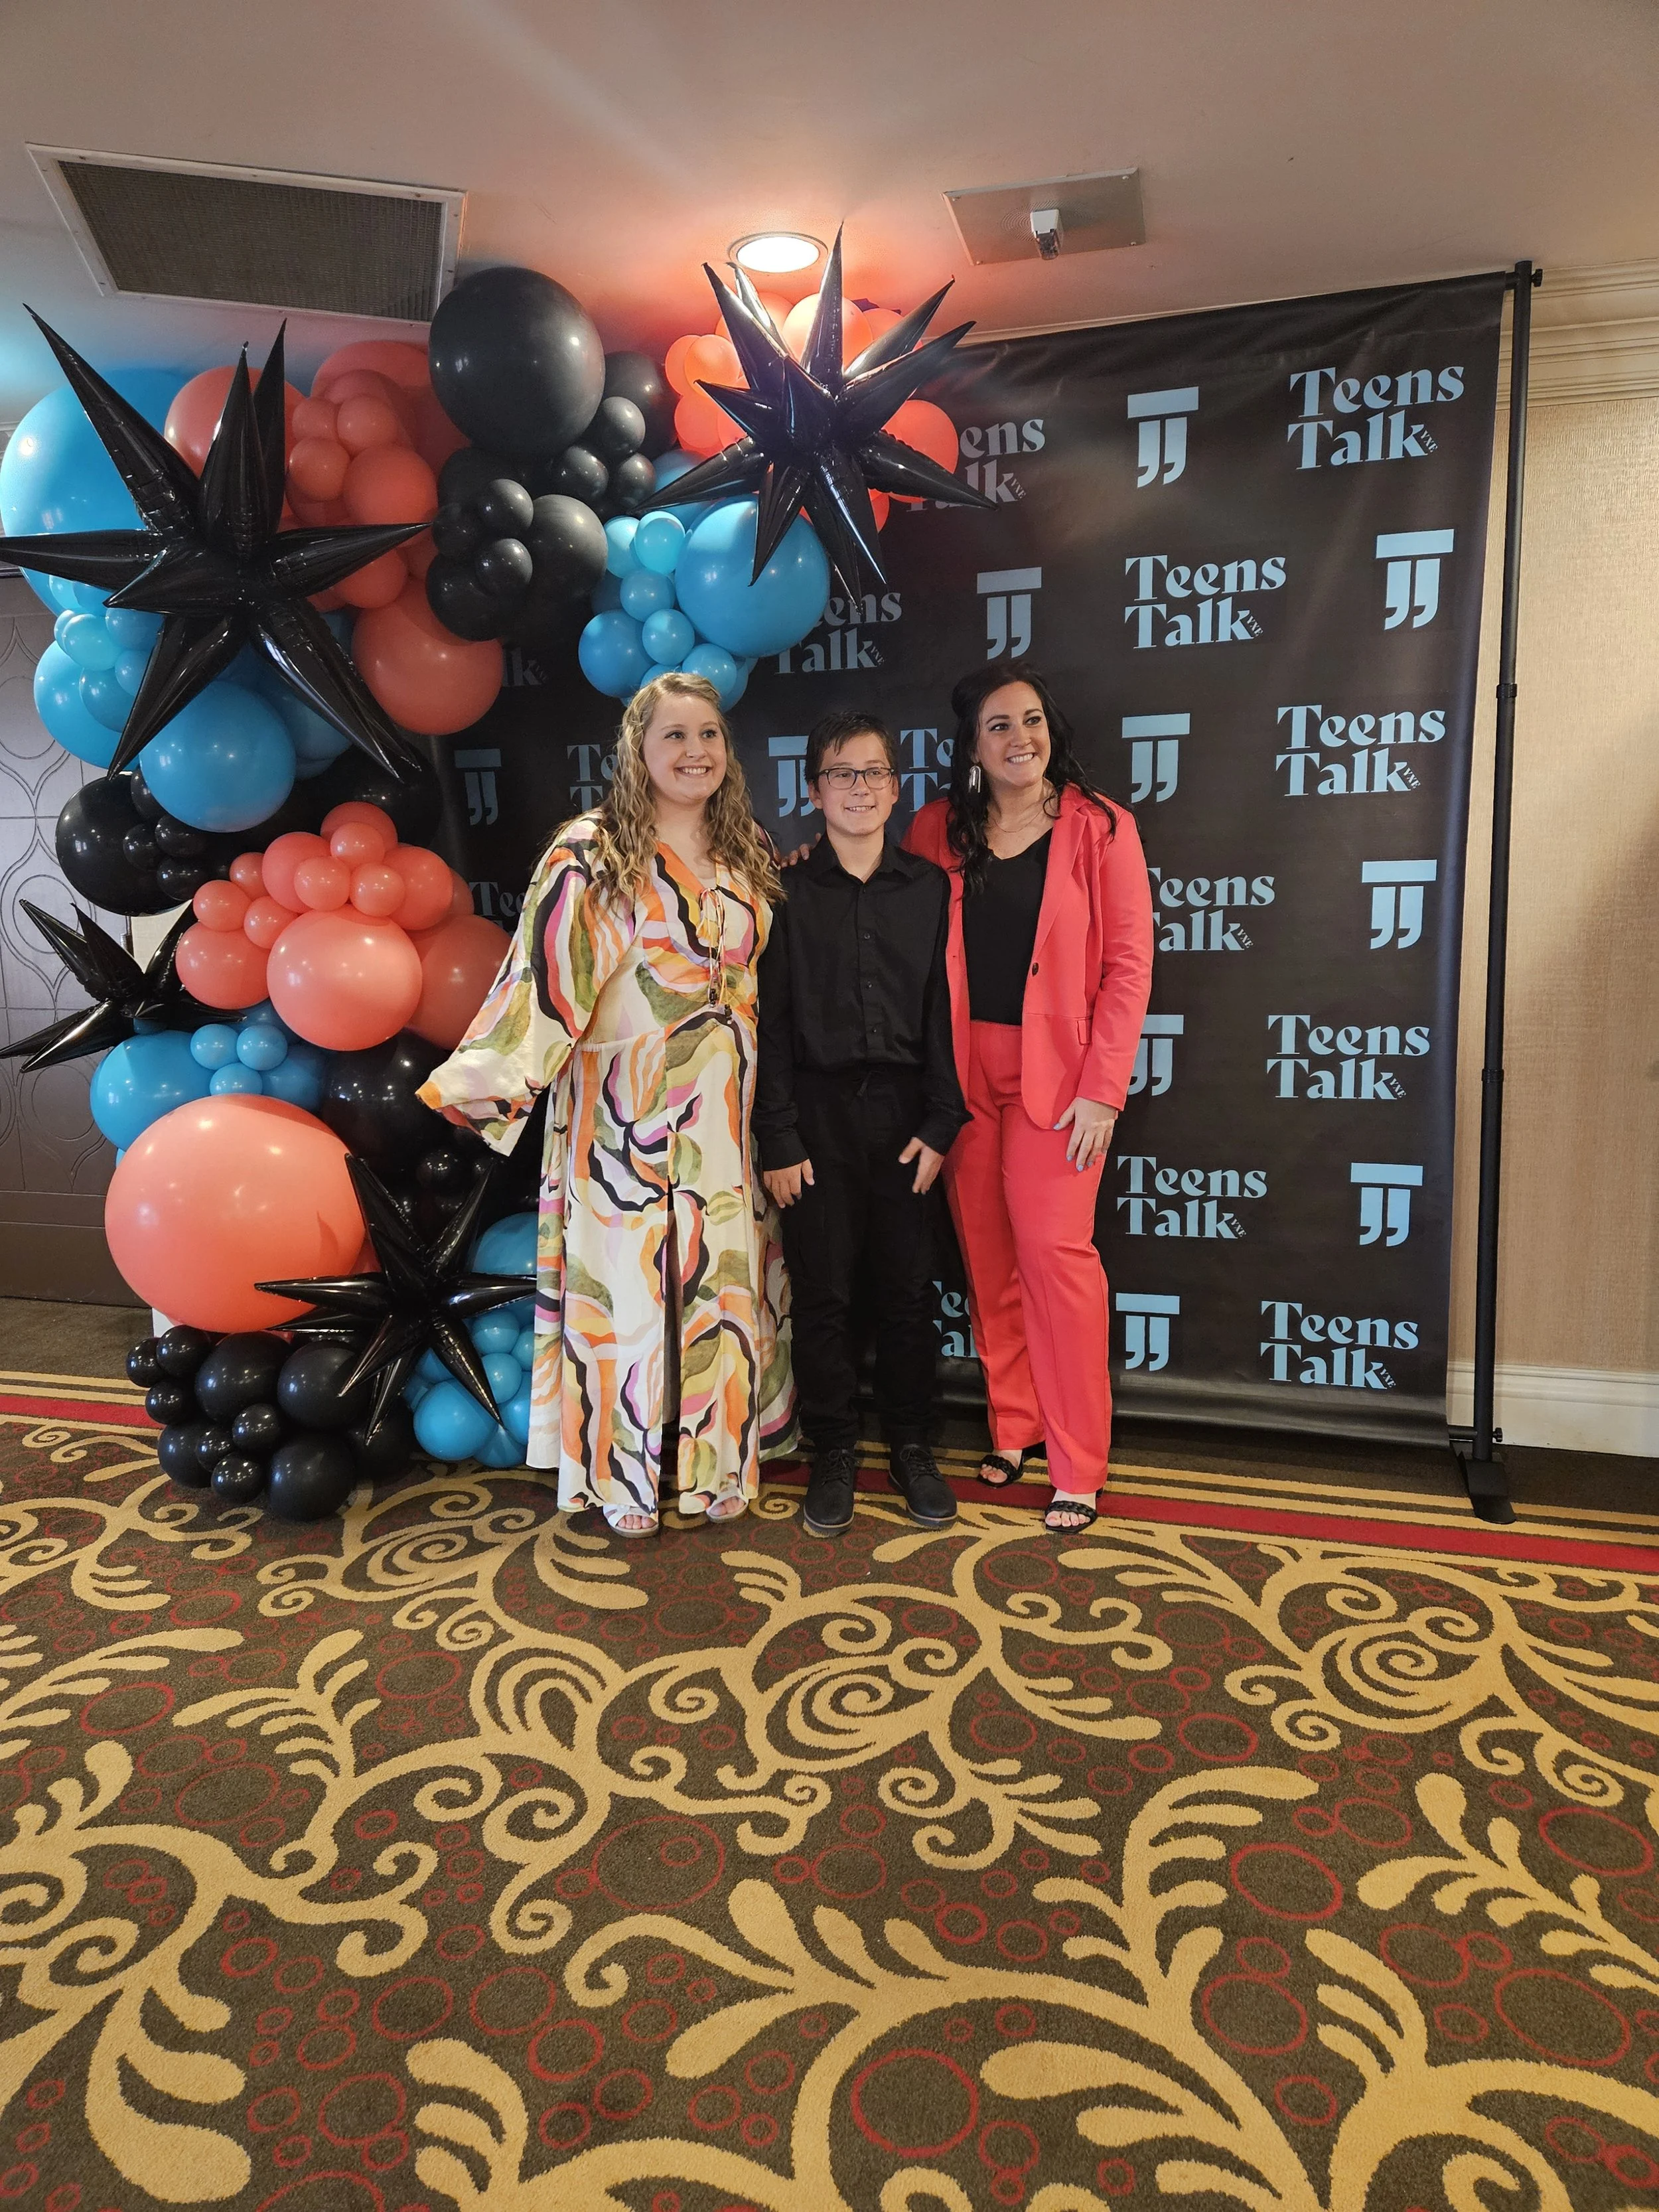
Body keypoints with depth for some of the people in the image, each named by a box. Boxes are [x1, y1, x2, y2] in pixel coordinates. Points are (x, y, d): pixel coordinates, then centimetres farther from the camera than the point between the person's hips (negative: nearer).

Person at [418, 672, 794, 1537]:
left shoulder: (745, 857, 10)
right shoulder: (592, 853, -7)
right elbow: (545, 976, -11)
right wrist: (489, 1078, -17)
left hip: (726, 1114, 5)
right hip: (627, 1110, -5)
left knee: (723, 1280, 9)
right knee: (628, 1279, 2)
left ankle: (717, 1459, 24)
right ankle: (624, 1474, 18)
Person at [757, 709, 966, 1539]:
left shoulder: (929, 888, 5)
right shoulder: (788, 893, 1)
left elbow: (943, 1007, 4)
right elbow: (769, 1020, -1)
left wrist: (940, 1123, -3)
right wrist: (778, 1138, -6)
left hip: (903, 1110, 1)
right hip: (818, 1111, -1)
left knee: (907, 1287, 7)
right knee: (822, 1290, 5)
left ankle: (911, 1448, 23)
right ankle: (834, 1452, 21)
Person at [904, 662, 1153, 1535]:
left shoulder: (1098, 828, -2)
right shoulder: (937, 832, 6)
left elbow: (1129, 964, -6)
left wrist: (1103, 1088, -11)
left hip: (1056, 1071, -3)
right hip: (961, 1070, 3)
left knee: (1054, 1250, -7)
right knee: (986, 1255, 8)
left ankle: (1078, 1466, 5)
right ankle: (1012, 1428, 24)